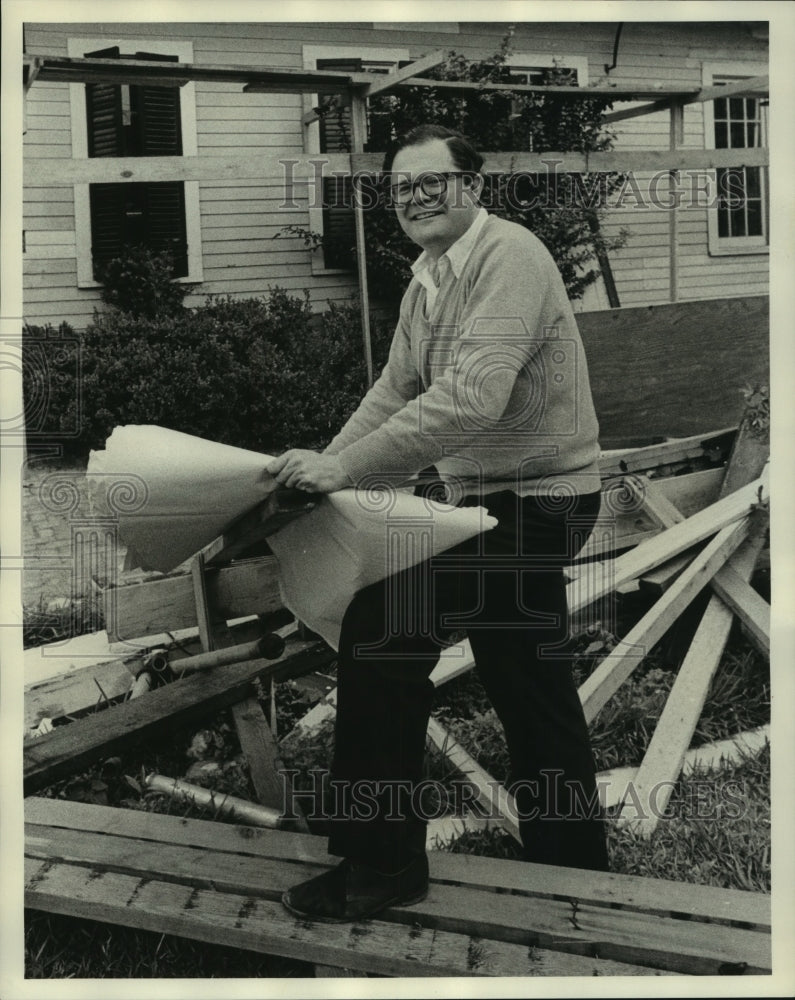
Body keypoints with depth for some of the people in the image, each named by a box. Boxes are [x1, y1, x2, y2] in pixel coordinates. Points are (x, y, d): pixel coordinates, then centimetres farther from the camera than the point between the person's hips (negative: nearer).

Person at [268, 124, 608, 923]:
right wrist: (318, 472, -3)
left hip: (531, 501, -9)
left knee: (382, 625, -14)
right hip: (496, 499, 9)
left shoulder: (508, 256, -19)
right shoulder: (427, 283, 10)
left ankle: (380, 863, -2)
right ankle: (570, 860, 37)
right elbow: (393, 392, 10)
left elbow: (471, 398, -31)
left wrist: (343, 466, -30)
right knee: (530, 695, 18)